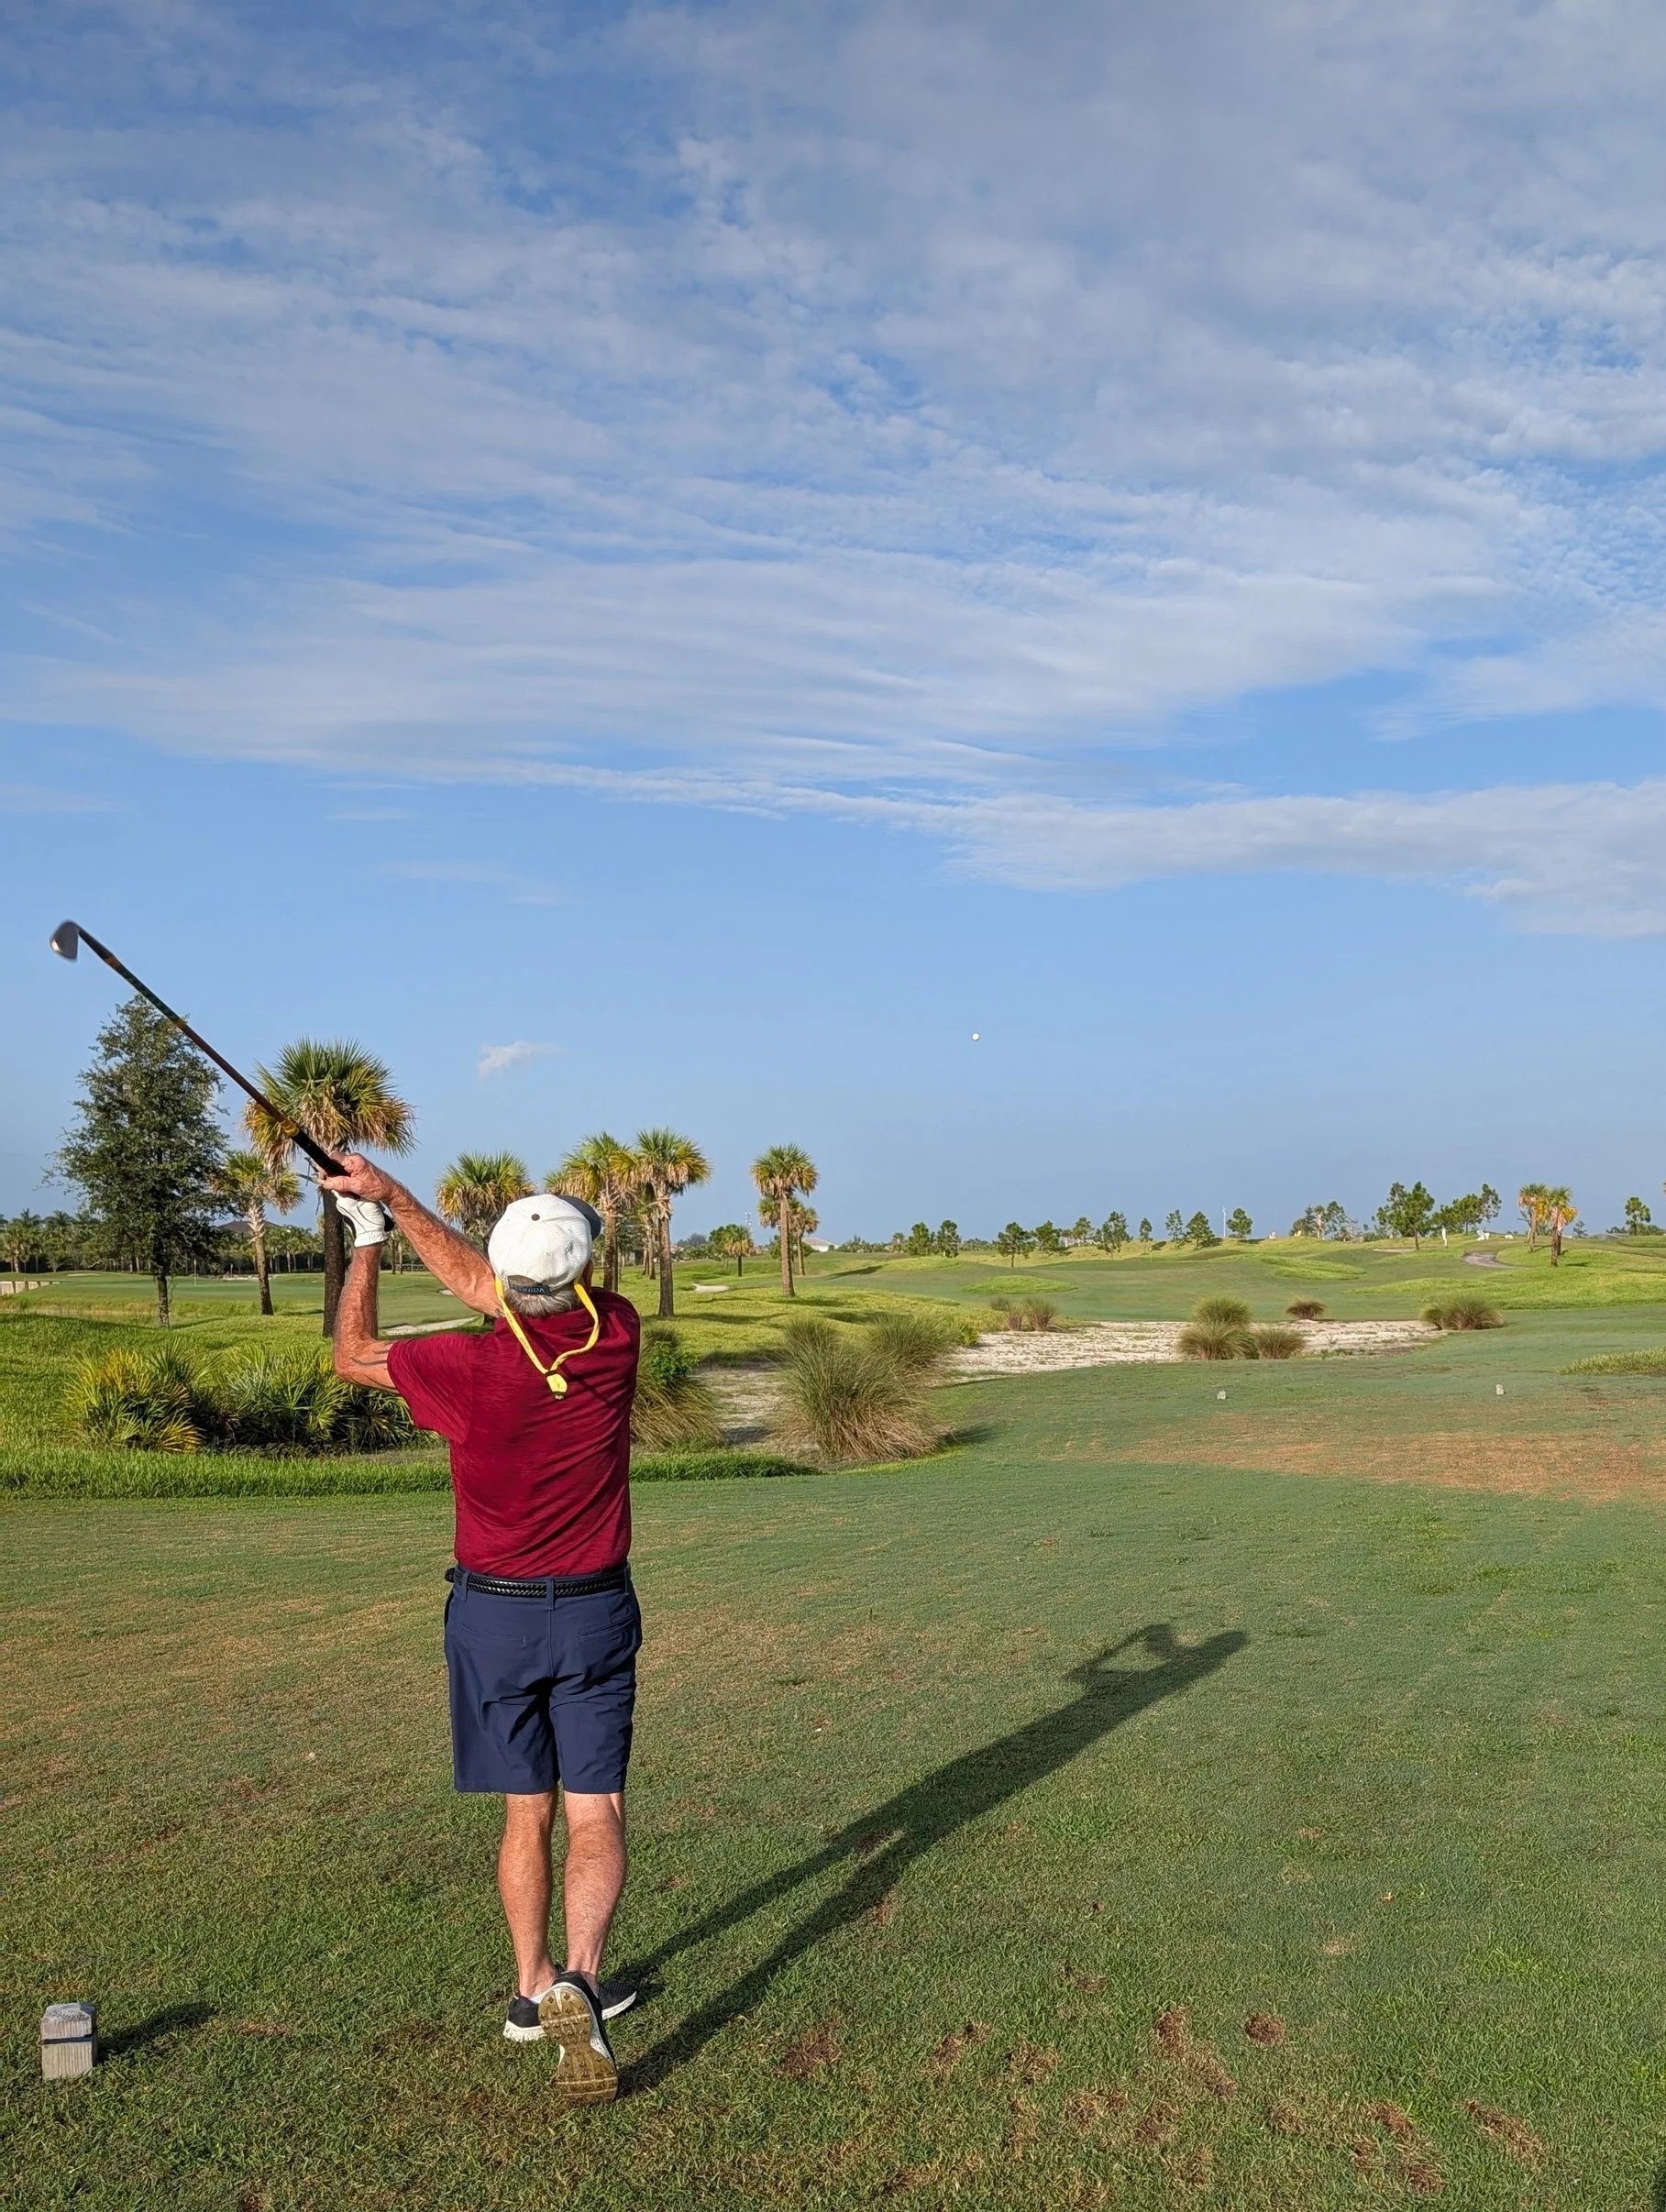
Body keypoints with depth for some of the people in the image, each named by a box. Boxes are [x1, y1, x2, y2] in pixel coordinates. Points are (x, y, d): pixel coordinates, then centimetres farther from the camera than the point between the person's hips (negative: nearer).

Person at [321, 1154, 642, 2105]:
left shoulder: (472, 1365, -20)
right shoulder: (616, 1337, -12)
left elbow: (353, 1354, -1)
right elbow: (480, 1283, 0)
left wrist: (368, 1240, 8)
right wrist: (393, 1193, 3)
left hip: (493, 1614, 0)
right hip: (594, 1613, 0)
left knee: (525, 1813, 15)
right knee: (595, 1814, 5)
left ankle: (533, 1988, 27)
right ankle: (580, 1980, -14)